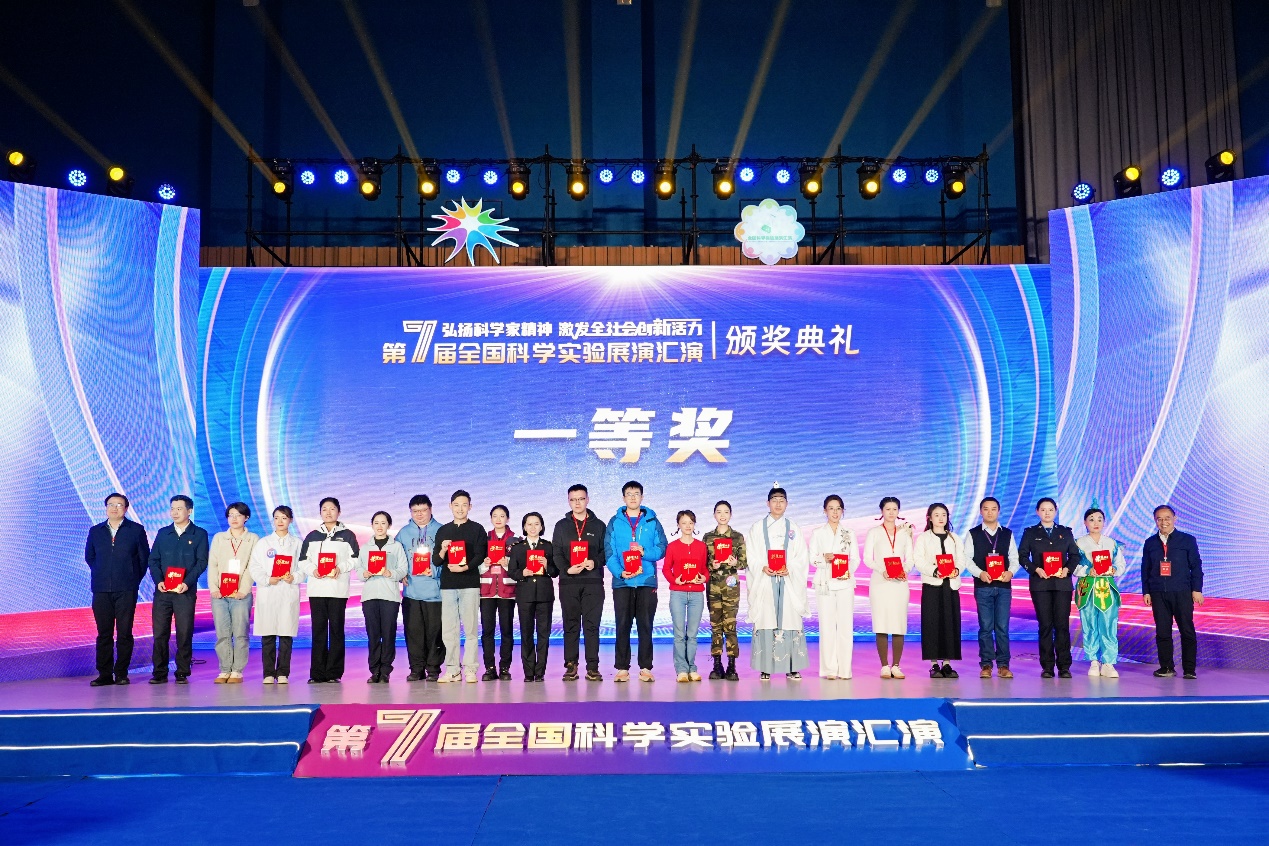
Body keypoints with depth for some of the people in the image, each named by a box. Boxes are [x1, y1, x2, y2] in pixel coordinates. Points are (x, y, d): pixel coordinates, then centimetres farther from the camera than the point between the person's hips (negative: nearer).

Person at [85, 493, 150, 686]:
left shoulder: (136, 530, 4)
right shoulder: (95, 531, 12)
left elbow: (144, 557, 8)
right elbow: (89, 556, 22)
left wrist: (134, 579, 6)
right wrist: (101, 574, 14)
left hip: (126, 590, -2)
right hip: (101, 590, 2)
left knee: (124, 633, -1)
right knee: (104, 633, 3)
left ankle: (121, 674, 5)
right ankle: (104, 674, 8)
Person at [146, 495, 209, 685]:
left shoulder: (199, 534, 5)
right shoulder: (163, 533, 14)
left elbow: (202, 562, -2)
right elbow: (153, 560, 10)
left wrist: (187, 582, -14)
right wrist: (158, 581, -6)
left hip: (185, 591, -3)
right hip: (162, 590, 3)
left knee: (184, 634, -2)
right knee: (160, 633, 1)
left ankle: (182, 673, 5)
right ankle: (160, 673, 8)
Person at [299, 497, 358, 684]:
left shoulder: (347, 535, 8)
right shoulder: (312, 536, 15)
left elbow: (355, 559, 5)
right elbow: (303, 560, 12)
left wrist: (340, 568, -11)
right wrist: (312, 570, -7)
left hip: (338, 589, -2)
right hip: (316, 589, 2)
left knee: (336, 629, -2)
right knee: (318, 630, 1)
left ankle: (334, 673, 0)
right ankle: (317, 673, 4)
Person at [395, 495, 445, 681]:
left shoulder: (440, 531, 5)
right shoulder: (403, 533, 14)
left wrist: (435, 571, -13)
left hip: (434, 589, -2)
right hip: (411, 590, 2)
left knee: (434, 630, -2)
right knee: (413, 630, 2)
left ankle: (433, 669, 7)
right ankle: (416, 669, 10)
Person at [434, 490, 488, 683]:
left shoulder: (477, 529, 6)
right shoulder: (443, 530, 14)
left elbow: (480, 556, -1)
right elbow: (436, 560, 11)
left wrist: (465, 567, -16)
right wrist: (442, 551, -10)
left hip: (470, 584, -3)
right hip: (448, 584, 3)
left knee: (470, 628, -3)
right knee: (448, 629, 2)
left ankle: (470, 669, 1)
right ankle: (452, 670, 8)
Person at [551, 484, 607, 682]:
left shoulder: (598, 525, 11)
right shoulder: (561, 526, 12)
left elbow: (606, 552, 8)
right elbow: (556, 554, 5)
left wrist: (595, 562, -12)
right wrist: (567, 569, -12)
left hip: (593, 582, -1)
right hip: (568, 582, 1)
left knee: (592, 625, -2)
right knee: (570, 625, 2)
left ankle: (593, 667, 0)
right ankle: (571, 666, 6)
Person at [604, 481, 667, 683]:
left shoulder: (652, 521, 9)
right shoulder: (615, 522, 7)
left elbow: (662, 549, 3)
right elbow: (609, 552, -1)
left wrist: (644, 551, -15)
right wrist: (619, 572, -15)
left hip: (647, 581, 0)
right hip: (622, 581, 0)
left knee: (646, 625, 2)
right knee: (622, 625, 2)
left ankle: (645, 668, 8)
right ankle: (622, 668, 8)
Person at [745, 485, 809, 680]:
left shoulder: (793, 529, 13)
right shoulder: (757, 528, 10)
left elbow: (802, 558, 7)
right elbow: (750, 556, 3)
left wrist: (790, 569, -11)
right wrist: (762, 567, -15)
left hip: (789, 582, 1)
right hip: (764, 582, -1)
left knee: (790, 621, -4)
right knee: (765, 622, -5)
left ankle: (791, 668, 0)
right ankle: (765, 668, -1)